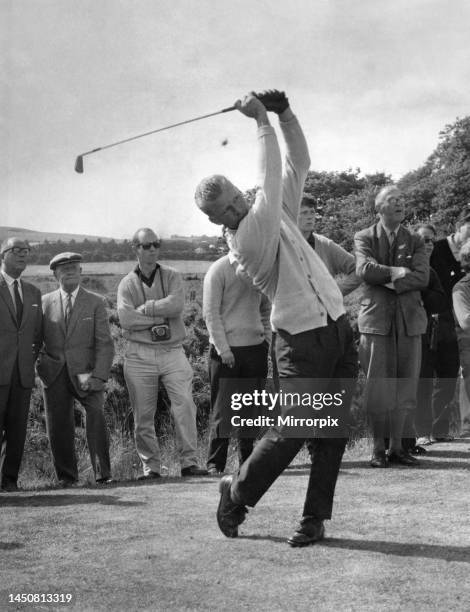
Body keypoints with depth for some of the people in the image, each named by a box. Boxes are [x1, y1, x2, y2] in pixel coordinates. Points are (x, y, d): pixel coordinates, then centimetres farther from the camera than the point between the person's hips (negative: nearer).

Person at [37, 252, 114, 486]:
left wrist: (97, 375, -11)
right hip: (54, 375, 2)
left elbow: (105, 344, 2)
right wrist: (40, 361, -3)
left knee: (96, 411, -23)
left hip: (85, 373, -2)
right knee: (58, 424, -2)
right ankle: (66, 475, 15)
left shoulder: (95, 303, 7)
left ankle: (102, 474, -18)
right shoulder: (45, 302, 12)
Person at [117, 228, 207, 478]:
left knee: (185, 404, -11)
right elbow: (125, 319, -10)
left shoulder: (172, 276, 9)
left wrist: (145, 308, -8)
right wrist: (161, 317, -10)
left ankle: (189, 462, -9)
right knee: (143, 415, 2)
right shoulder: (127, 284, 6)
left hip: (172, 351, 0)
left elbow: (176, 305, -11)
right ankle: (150, 466, 11)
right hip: (140, 353, 0)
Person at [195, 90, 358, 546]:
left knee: (332, 434, 2)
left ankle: (314, 520, 9)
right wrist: (261, 121, -13)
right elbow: (270, 181, -17)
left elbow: (298, 163, 15)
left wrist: (284, 113, 3)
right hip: (302, 343, -6)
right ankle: (236, 494, 18)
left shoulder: (275, 212, 11)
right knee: (291, 431, -5)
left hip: (339, 332, 6)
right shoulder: (244, 240, -11)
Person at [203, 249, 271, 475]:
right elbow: (210, 313, -8)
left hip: (255, 348, 5)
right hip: (227, 350, -5)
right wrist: (223, 349, -14)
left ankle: (247, 461, 15)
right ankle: (215, 463, 4)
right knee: (223, 410, -2)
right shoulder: (219, 270, -5)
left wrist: (268, 339, 10)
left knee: (250, 408, 7)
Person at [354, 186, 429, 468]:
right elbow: (364, 269, -12)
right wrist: (396, 271, -11)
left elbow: (422, 277, -4)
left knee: (404, 385, 4)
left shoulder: (415, 241, 12)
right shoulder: (365, 238, 6)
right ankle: (379, 449, 5)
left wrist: (389, 283, -12)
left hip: (409, 318, 3)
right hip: (377, 317, -3)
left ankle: (397, 446, 12)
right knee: (378, 386, -3)